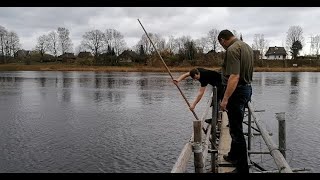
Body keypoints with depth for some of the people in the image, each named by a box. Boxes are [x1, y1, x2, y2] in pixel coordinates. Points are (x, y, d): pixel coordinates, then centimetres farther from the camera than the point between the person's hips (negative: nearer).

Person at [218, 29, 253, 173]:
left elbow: (234, 76, -27)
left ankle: (242, 168, 5)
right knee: (235, 127, 22)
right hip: (247, 88, 10)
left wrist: (225, 99, -28)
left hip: (236, 91, -10)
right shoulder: (247, 47, 14)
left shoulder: (232, 49, -17)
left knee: (236, 130, -3)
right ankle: (234, 156, 38)